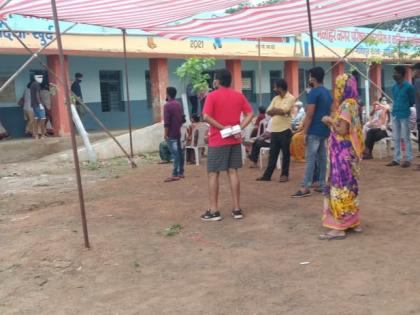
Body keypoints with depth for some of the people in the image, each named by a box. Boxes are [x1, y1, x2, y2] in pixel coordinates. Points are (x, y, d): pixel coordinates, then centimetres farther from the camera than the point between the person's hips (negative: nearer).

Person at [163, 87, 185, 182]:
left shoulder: (167, 105, -14)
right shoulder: (178, 104, 11)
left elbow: (166, 122, -18)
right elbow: (182, 118, 16)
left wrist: (166, 134, -15)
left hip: (171, 134, -8)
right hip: (178, 133, 8)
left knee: (175, 154, -10)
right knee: (179, 152, 11)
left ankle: (175, 175, -10)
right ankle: (181, 173, 17)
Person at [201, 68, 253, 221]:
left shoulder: (212, 96, -8)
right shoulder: (239, 95, 6)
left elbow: (206, 117, -19)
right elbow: (250, 114, 3)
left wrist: (222, 128, -13)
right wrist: (239, 128, -4)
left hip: (217, 141, -5)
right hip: (234, 140, 5)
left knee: (213, 174, 2)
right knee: (233, 172, 9)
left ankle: (213, 211, 2)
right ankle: (237, 209, 10)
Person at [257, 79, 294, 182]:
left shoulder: (290, 98, -8)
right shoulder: (275, 98, 14)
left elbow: (283, 111, -20)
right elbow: (268, 112, 6)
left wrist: (274, 110, -3)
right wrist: (278, 111, -11)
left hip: (285, 130, -6)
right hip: (274, 130, 6)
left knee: (285, 153, 4)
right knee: (272, 154, 9)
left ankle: (284, 174, 12)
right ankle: (267, 175, 12)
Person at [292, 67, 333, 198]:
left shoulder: (313, 93, -13)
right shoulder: (328, 93, 13)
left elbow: (309, 114, -17)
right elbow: (332, 112, 15)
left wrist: (305, 132, -13)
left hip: (314, 131, -8)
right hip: (325, 130, 8)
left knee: (310, 159, -8)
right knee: (323, 158, 10)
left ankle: (306, 188, -9)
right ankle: (323, 185, 13)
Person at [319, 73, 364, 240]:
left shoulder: (346, 105, -16)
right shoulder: (352, 103, 13)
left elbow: (342, 130, -20)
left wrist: (330, 120, -8)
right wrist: (332, 122, 10)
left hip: (342, 152, -10)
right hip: (346, 151, 10)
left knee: (340, 186, -7)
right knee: (348, 186, 14)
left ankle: (339, 227, -4)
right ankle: (353, 222, 21)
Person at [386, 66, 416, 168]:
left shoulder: (408, 86, -9)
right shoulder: (394, 87, 9)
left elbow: (412, 101, 0)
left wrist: (405, 107, 10)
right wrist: (396, 108, 10)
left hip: (404, 115, -6)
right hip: (395, 114, 6)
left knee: (405, 138, -1)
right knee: (396, 138, 9)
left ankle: (408, 159, 6)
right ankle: (396, 159, 15)